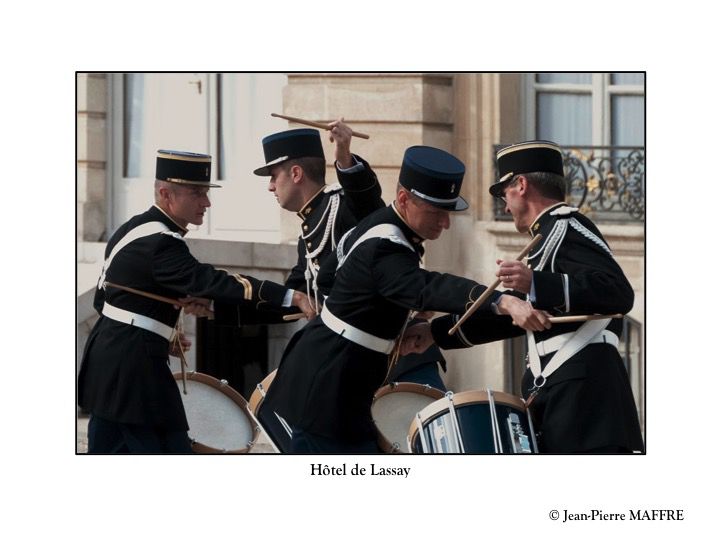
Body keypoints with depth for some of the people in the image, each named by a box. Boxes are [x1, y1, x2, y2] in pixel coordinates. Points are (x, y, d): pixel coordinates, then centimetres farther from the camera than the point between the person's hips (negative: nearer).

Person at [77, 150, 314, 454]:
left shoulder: (134, 229, 12)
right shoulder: (159, 242, -18)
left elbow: (104, 297, 19)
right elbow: (211, 282, -31)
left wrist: (159, 332, 16)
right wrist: (290, 297, -39)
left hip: (105, 357, 10)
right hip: (132, 368, -10)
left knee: (106, 454, 13)